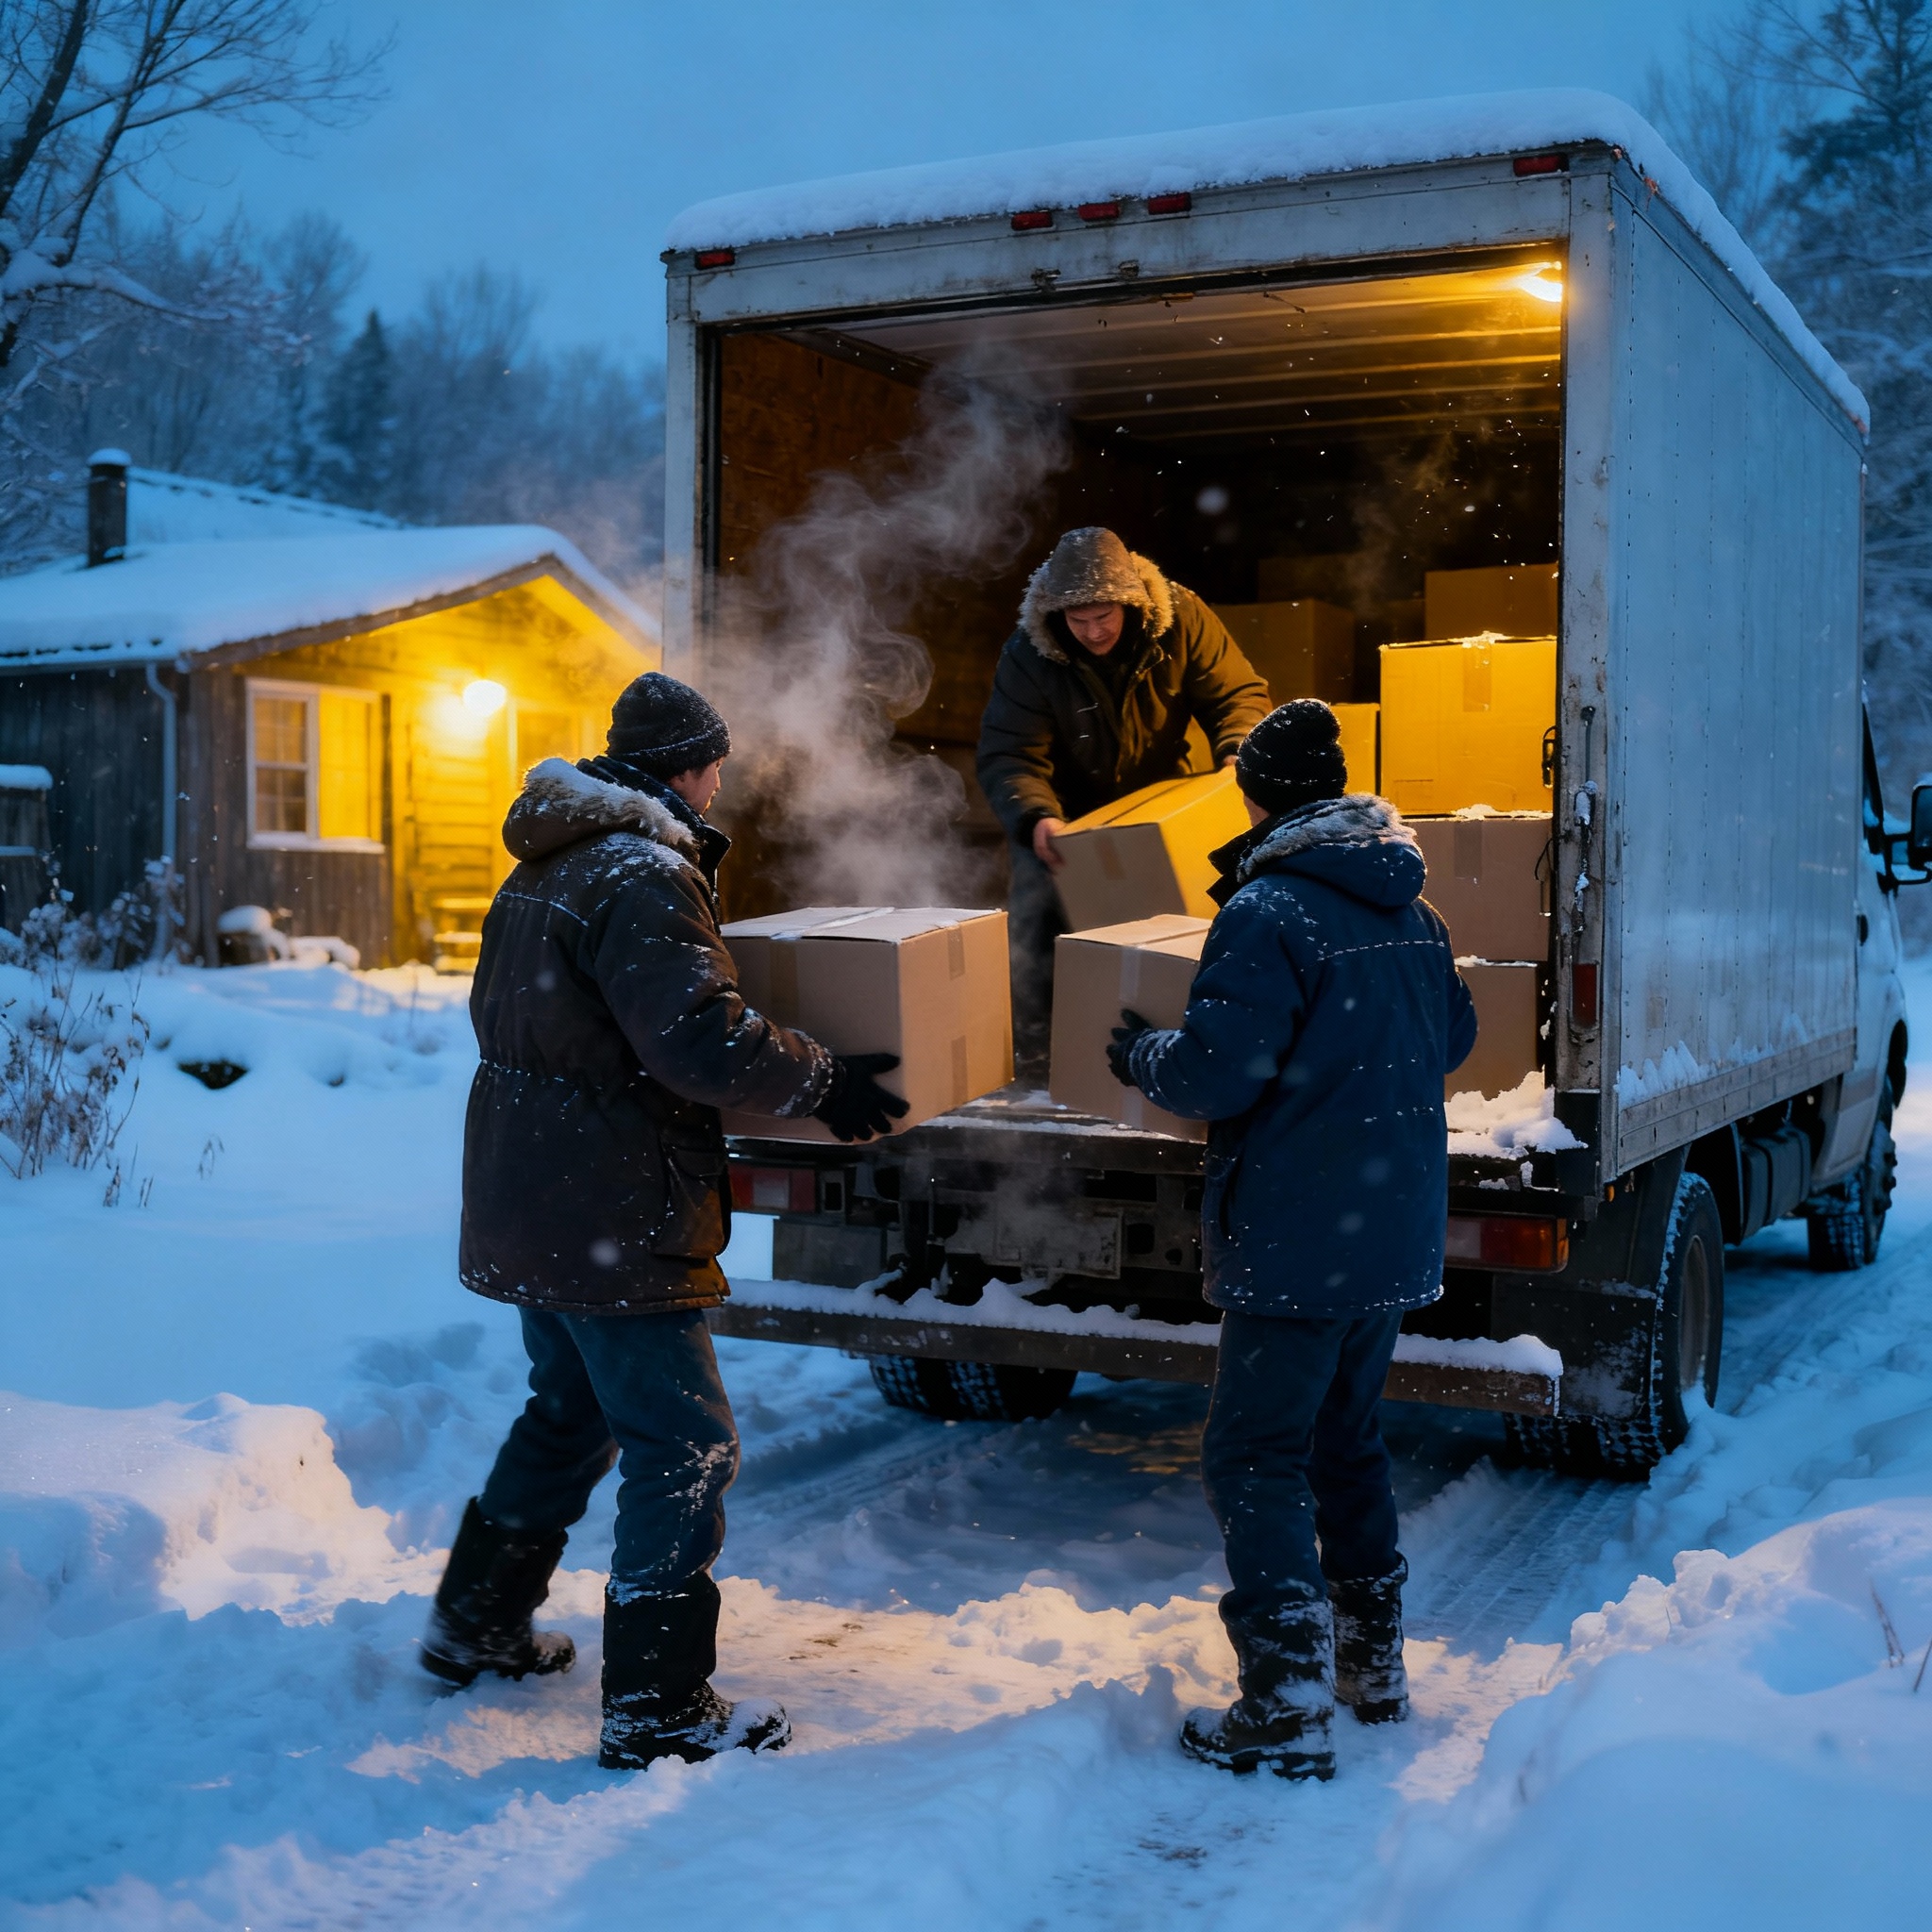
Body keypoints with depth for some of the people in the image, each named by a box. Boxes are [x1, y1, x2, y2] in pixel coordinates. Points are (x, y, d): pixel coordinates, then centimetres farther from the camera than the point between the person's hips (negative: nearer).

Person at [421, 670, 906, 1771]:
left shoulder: (549, 866, 14)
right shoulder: (644, 875, -19)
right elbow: (702, 1041, -28)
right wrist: (822, 1080, -15)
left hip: (528, 1208, 10)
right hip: (612, 1220, -10)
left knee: (573, 1411, 26)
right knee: (685, 1449, -2)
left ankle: (476, 1626, 39)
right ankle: (659, 1711, 4)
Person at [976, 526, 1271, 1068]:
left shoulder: (1182, 619, -19)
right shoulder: (1028, 656, -22)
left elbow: (1238, 694, -11)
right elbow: (1007, 756, -25)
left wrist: (1238, 753, -33)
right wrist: (1035, 819, -44)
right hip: (1067, 813, -1)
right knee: (1036, 912, -11)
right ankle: (1028, 1047, 1)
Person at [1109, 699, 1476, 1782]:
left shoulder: (1268, 913, -16)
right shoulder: (1411, 912, 9)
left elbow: (1215, 1078, -20)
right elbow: (1453, 1040, 22)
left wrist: (1141, 1055, -1)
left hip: (1299, 1239, -8)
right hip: (1399, 1232, 8)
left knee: (1255, 1458, -1)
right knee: (1347, 1438, 21)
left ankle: (1289, 1712, -2)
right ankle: (1374, 1664, 31)